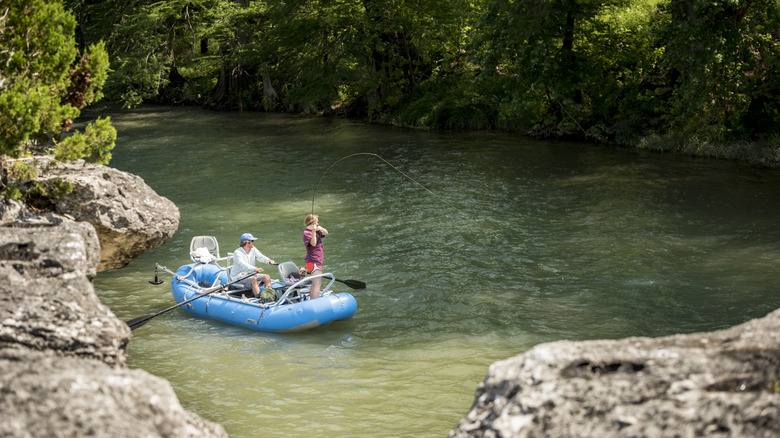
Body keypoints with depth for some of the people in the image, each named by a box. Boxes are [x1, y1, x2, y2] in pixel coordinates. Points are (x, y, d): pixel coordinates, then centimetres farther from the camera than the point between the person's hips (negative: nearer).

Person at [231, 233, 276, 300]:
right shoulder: (237, 253, -16)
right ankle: (259, 297, -47)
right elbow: (243, 265, -31)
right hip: (238, 276, -8)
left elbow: (260, 257, -5)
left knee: (267, 276, -11)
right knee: (253, 279, -34)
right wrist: (255, 269, -47)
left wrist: (269, 261, -27)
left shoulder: (253, 249, 9)